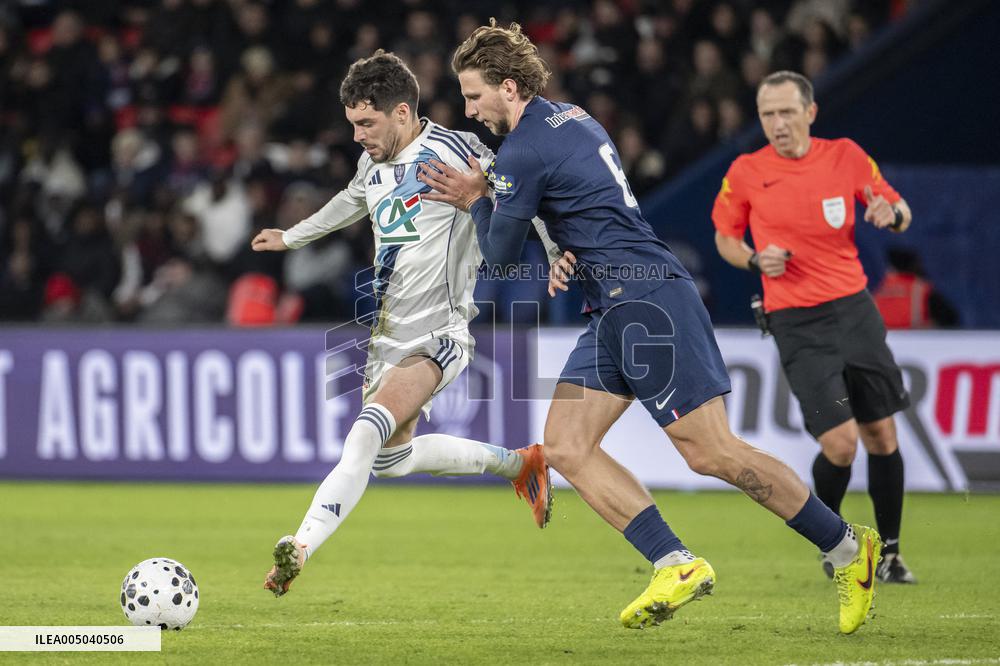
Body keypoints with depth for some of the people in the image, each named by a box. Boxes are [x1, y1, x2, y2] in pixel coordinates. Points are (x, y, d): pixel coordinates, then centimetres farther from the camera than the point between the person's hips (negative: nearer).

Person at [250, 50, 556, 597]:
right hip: (387, 335, 9)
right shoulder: (374, 163, 11)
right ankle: (517, 464, 34)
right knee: (392, 459, 15)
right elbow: (351, 203, 34)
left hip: (436, 336, -9)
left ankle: (300, 549, -38)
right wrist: (290, 238, 47)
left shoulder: (452, 152, -13)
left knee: (365, 436, -27)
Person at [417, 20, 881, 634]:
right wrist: (571, 256, 9)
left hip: (647, 300, -10)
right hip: (614, 310, 10)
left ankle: (848, 547, 0)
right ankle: (678, 566, -7)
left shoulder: (523, 152, -12)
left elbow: (501, 257, -4)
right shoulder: (572, 118, 17)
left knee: (712, 453, -10)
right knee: (565, 447, 0)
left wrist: (475, 200, 12)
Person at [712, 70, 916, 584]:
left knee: (882, 436, 3)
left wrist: (892, 213, -14)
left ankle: (889, 552, 19)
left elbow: (899, 210, 10)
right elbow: (725, 237, 12)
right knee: (840, 442, -12)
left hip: (854, 307, 3)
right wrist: (756, 260, -9)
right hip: (797, 324, -2)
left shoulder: (845, 156, 0)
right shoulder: (746, 173, -3)